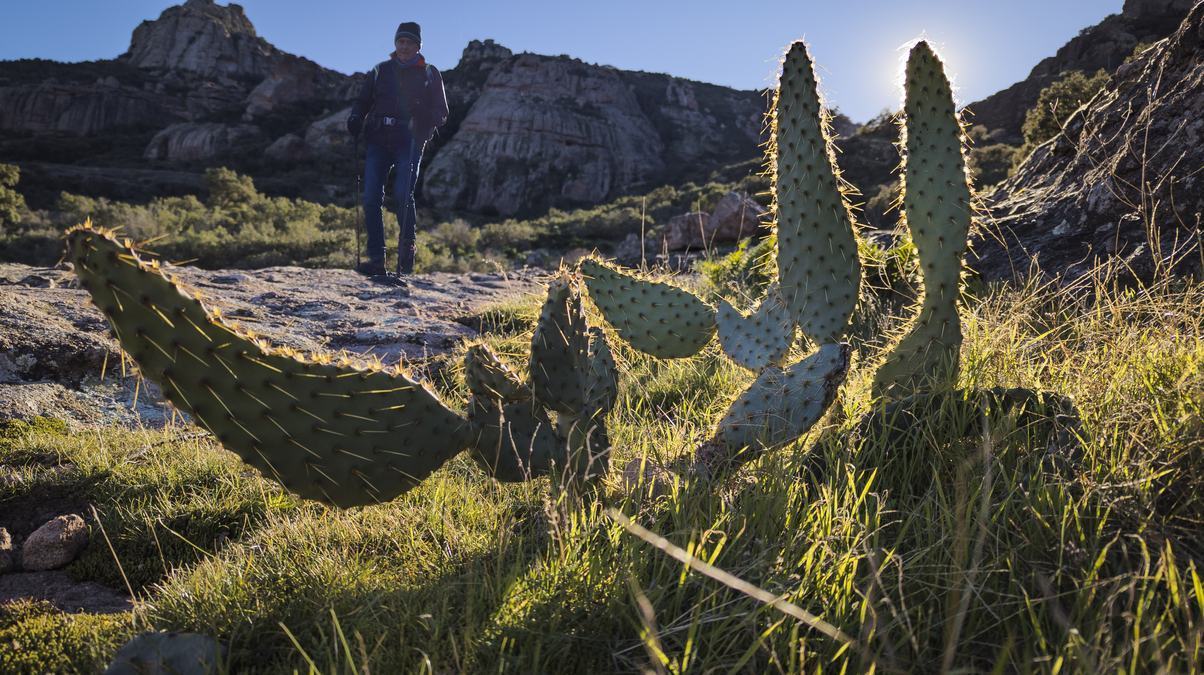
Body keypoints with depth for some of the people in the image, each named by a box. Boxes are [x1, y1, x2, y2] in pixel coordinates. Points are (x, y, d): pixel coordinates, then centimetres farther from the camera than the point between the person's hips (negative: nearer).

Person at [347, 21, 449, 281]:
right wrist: (355, 119, -4)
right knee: (371, 199, -9)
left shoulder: (429, 74, 10)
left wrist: (426, 117, -15)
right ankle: (376, 259, -4)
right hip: (378, 142, 3)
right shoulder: (381, 71, 16)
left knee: (402, 195, -19)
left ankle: (406, 246, 6)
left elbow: (441, 113, 7)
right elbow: (362, 101, 18)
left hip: (409, 143, -3)